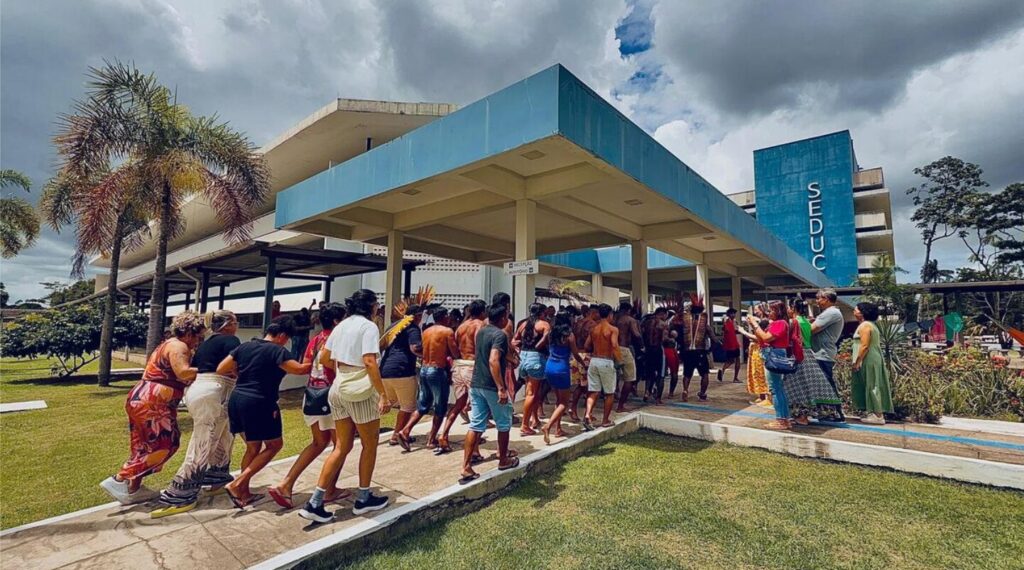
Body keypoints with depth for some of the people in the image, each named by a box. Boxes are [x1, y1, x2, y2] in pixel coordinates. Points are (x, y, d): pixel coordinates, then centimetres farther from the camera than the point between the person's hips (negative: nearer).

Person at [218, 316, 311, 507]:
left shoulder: (245, 346, 8)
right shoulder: (277, 351, -13)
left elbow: (220, 369, 11)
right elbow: (299, 369, -23)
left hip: (237, 400, 8)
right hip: (258, 404, -8)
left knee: (253, 447, 20)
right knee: (274, 445, 9)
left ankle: (243, 493, 24)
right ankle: (236, 484, 2)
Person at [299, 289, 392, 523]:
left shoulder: (342, 325, 11)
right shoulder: (368, 326, -12)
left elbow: (324, 358, 14)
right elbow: (369, 362, -22)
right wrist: (383, 395, -21)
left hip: (338, 389, 8)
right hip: (360, 391, -7)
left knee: (342, 447, 15)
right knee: (370, 445, 11)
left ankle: (315, 503, 14)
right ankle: (363, 499, 24)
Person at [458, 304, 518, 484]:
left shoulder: (481, 332, 11)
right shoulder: (500, 335, -16)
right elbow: (493, 361, -30)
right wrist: (501, 388, -32)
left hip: (476, 384, 7)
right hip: (492, 386, -7)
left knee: (475, 426, 8)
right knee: (504, 424, 14)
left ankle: (466, 468, 7)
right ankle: (503, 460, 29)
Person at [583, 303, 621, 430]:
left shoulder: (594, 329, 8)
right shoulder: (613, 329, -7)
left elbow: (586, 347, 8)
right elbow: (614, 345, -21)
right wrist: (619, 360, -9)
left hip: (594, 360, 5)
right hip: (606, 362, -4)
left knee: (593, 391, 7)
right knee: (609, 393, 10)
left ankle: (588, 415, -11)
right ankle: (606, 420, 17)